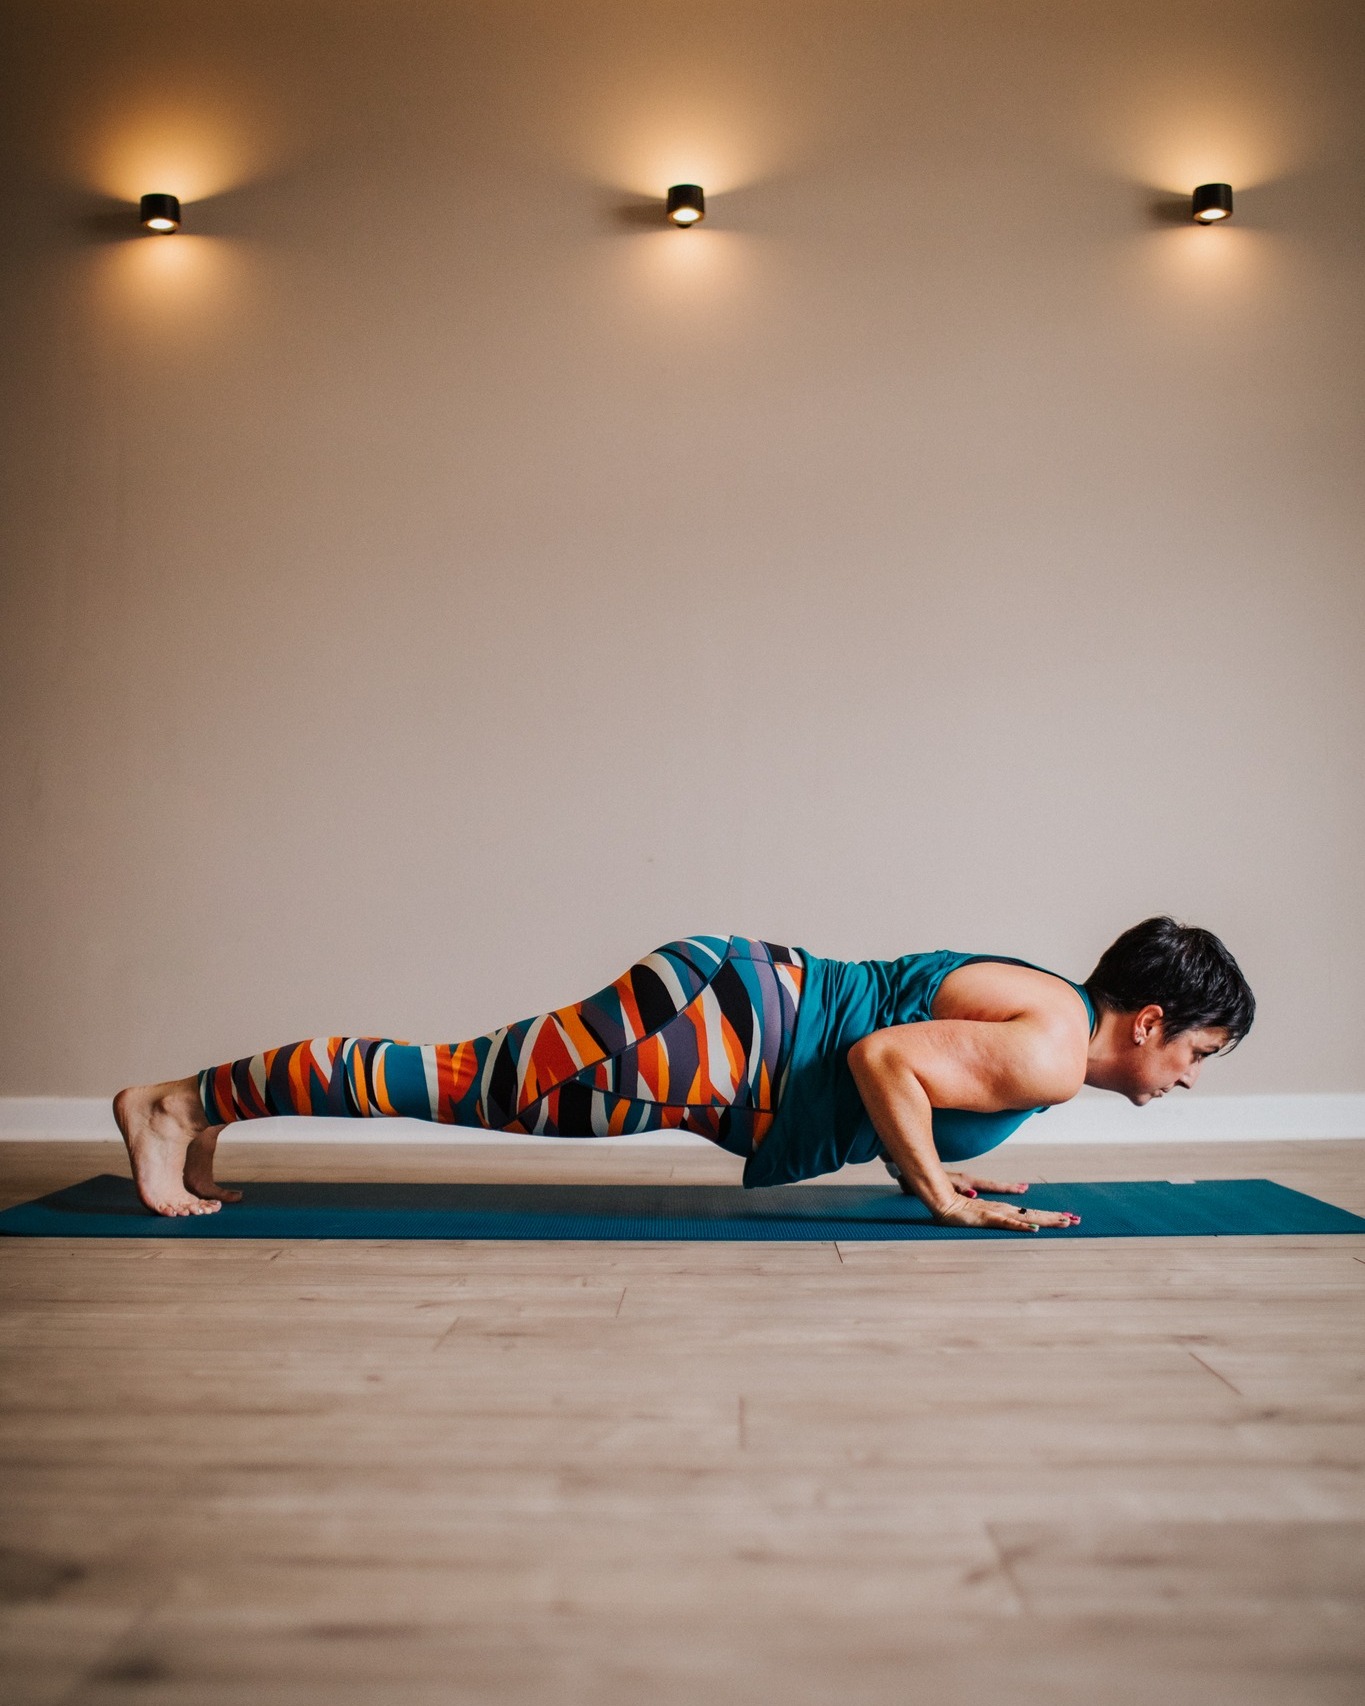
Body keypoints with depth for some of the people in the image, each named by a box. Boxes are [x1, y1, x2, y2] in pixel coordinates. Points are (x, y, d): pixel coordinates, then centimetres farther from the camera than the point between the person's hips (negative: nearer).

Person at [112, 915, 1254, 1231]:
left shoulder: (1044, 1008, 18)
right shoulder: (1051, 1051, -14)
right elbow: (881, 1056, -25)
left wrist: (938, 1166, 20)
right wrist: (942, 1196, -14)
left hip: (743, 1020, 9)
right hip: (719, 1025, -9)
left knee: (471, 1090, 11)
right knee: (465, 1086, -6)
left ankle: (208, 1120, 19)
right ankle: (183, 1103, 2)